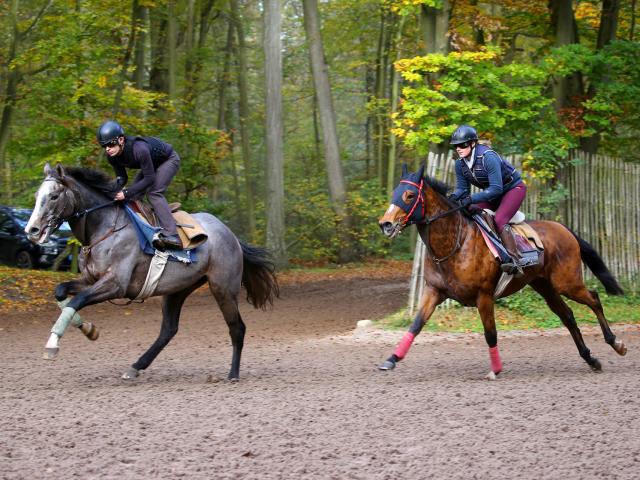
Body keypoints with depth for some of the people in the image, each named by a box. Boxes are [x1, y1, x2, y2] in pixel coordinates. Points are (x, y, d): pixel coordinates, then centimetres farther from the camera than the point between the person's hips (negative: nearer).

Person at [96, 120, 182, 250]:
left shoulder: (139, 149, -41)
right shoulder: (112, 156, -18)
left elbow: (149, 179, -34)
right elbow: (121, 177, -6)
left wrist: (127, 193, -38)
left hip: (169, 159, -8)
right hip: (152, 163, 8)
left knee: (153, 192, -24)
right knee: (134, 194, 3)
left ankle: (171, 235, -32)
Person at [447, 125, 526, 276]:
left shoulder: (488, 157, -31)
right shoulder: (460, 164, -8)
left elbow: (496, 189, -34)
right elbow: (462, 188, -2)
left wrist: (472, 199, -41)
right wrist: (454, 197, -26)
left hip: (513, 188, -8)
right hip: (491, 193, 8)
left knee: (499, 220, -30)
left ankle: (514, 261, -37)